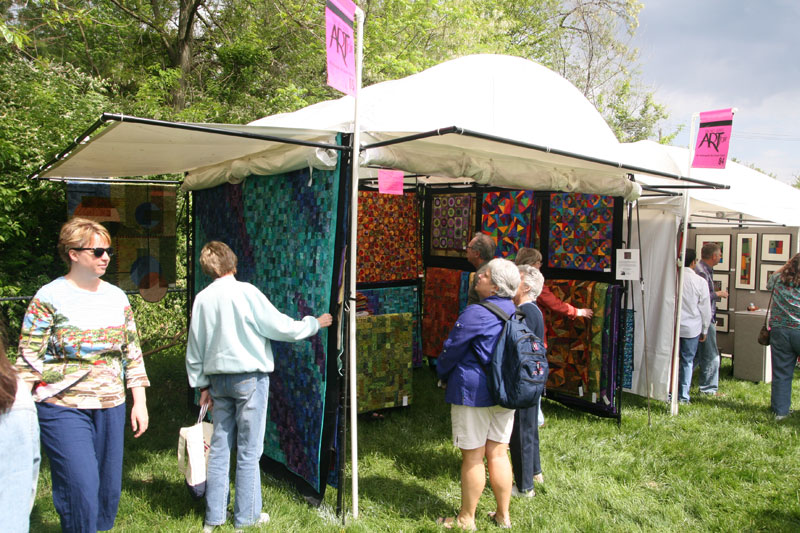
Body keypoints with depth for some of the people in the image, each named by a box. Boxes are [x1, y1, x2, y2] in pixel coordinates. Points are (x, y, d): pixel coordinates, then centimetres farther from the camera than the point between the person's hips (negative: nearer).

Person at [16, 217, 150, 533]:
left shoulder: (117, 297, 8)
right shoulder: (49, 298, -6)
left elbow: (133, 355, 12)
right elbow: (28, 361, -6)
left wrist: (140, 403, 9)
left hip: (110, 407, 5)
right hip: (63, 408, -5)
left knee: (108, 489, 10)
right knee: (81, 492, -7)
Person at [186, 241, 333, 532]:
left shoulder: (202, 298, 3)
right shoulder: (245, 292, -12)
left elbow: (194, 348, 8)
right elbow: (282, 327, -10)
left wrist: (202, 384, 17)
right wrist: (314, 323, 6)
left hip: (218, 380, 5)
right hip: (249, 378, -5)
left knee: (219, 447, 12)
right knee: (248, 450, 5)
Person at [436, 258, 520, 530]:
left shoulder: (476, 314, -18)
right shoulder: (515, 312, 5)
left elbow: (452, 350, -9)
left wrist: (443, 375, 10)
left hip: (474, 393, -7)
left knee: (472, 457, 4)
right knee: (498, 454, 15)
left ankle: (466, 518, 17)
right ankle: (503, 515, 25)